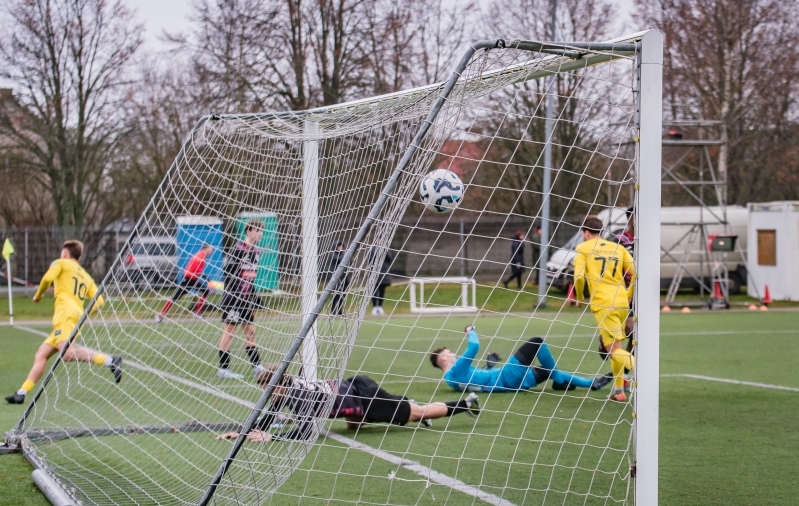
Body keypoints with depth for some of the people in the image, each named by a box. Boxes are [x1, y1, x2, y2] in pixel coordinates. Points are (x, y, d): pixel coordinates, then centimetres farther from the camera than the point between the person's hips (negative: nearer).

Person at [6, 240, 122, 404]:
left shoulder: (61, 263, 13)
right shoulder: (87, 277, 28)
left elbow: (48, 278, -8)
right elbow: (99, 302, 14)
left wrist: (38, 295, 9)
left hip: (66, 313, -8)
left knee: (68, 353, -28)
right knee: (41, 355, 9)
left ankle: (110, 360, -37)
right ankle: (21, 393, 5)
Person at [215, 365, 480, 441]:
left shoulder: (299, 395, -29)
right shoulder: (284, 390, -5)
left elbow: (305, 432, -38)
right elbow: (266, 418, 4)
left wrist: (269, 438, -37)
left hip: (363, 395, -8)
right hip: (354, 388, 8)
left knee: (417, 414, 8)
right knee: (352, 423, 35)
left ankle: (467, 403, 25)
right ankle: (412, 406, 40)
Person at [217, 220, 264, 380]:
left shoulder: (256, 250, 9)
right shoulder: (237, 250, -14)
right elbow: (228, 274, -15)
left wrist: (254, 295, 16)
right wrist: (230, 295, -18)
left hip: (247, 298, 8)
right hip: (234, 298, -8)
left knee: (251, 332, 11)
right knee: (229, 332, -2)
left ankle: (257, 366, 16)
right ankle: (223, 369, 4)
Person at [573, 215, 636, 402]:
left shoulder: (584, 248, 5)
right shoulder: (617, 247, 17)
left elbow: (579, 277, -8)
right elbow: (635, 273, 9)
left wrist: (580, 297, 9)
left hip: (603, 304, -5)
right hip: (622, 303, 5)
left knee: (614, 349, -8)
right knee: (615, 347, 19)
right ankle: (618, 390, 20)